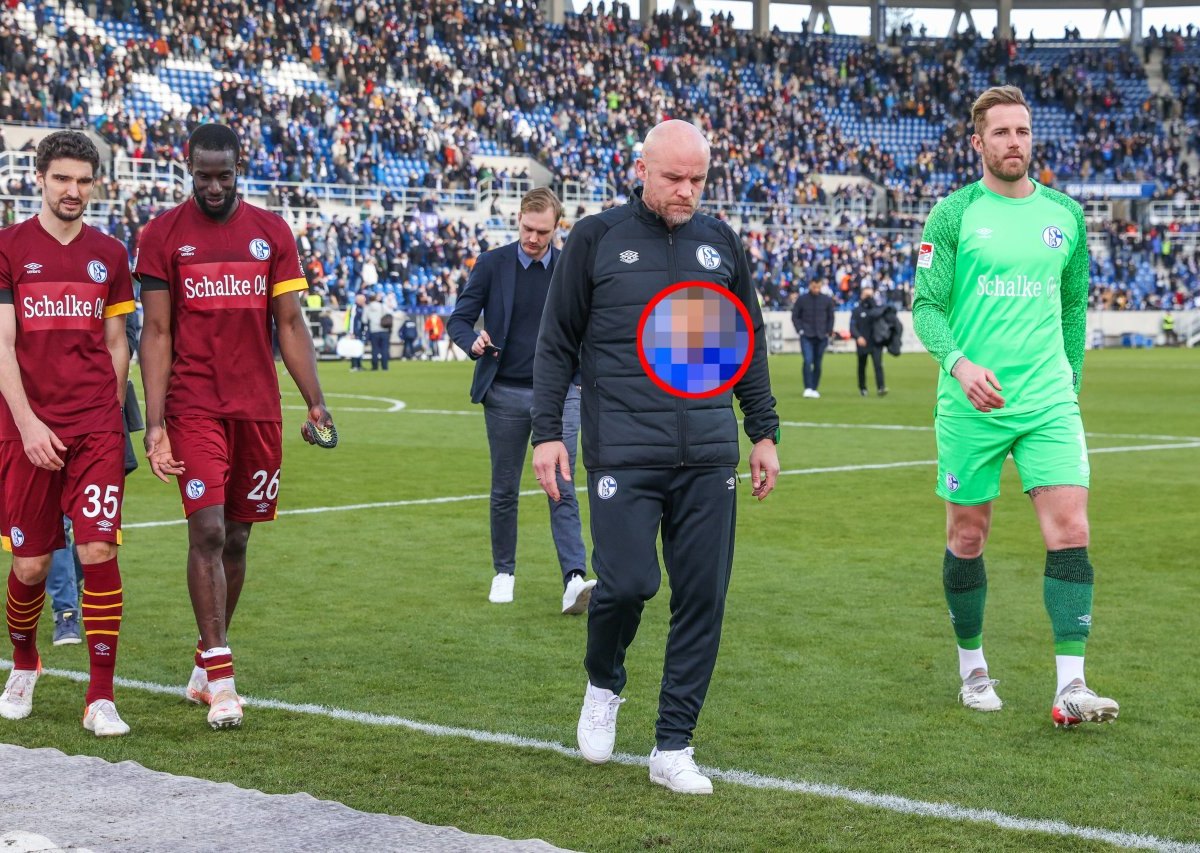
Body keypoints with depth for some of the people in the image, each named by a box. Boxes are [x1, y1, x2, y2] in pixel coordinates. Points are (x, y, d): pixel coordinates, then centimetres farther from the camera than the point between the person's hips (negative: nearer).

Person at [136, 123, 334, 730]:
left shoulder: (271, 232, 8)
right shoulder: (163, 236, 1)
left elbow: (290, 325, 8)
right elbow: (156, 334, -1)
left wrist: (315, 401, -2)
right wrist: (154, 422, -9)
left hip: (259, 407, 3)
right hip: (193, 406, -3)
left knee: (236, 536, 9)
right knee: (207, 531, -14)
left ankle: (206, 665, 23)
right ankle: (221, 679, -12)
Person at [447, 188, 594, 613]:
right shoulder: (492, 264, 1)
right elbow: (458, 319, 1)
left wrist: (585, 375, 5)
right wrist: (473, 342, -21)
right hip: (505, 393, 0)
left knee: (561, 488, -10)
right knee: (505, 490, 9)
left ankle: (574, 581, -19)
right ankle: (504, 573, 23)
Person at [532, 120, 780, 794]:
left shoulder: (721, 243, 12)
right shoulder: (596, 239, 3)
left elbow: (751, 343, 19)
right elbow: (557, 342, 6)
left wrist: (765, 432, 15)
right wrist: (546, 432, 0)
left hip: (709, 458, 3)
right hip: (623, 452, -3)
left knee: (703, 598, 1)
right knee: (627, 582, -13)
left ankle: (674, 746, 12)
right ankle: (605, 685, 20)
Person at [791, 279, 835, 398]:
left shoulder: (827, 300, 5)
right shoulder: (802, 299, 1)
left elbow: (831, 317, 14)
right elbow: (795, 316, 7)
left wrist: (828, 332, 5)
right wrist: (800, 330, -4)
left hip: (821, 337, 2)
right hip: (806, 336, -2)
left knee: (818, 364, 5)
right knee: (808, 360, -17)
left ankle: (814, 389, 15)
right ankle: (808, 388, -17)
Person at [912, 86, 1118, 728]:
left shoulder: (1065, 214, 9)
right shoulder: (953, 214, -1)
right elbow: (927, 305, -6)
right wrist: (959, 363, -22)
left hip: (1049, 403, 2)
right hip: (970, 404, -2)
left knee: (1070, 530, -10)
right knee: (967, 536, 7)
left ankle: (1070, 686, -10)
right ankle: (972, 666, 26)